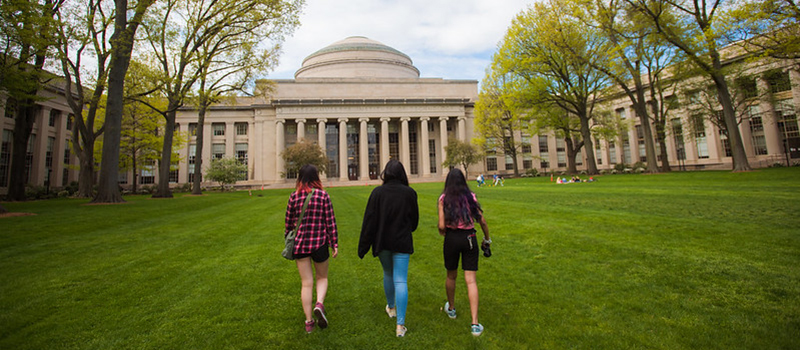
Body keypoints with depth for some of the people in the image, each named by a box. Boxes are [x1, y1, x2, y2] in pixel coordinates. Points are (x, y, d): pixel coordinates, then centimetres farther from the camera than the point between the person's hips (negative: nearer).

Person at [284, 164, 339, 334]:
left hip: (300, 244, 2)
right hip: (320, 243, -1)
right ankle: (319, 304, -5)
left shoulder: (294, 196, -2)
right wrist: (335, 244, 1)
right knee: (322, 277, 19)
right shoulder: (323, 195, -7)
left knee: (306, 283, 11)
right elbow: (330, 222, -6)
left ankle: (309, 322, 17)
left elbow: (289, 222, 5)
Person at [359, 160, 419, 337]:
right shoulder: (410, 193, -7)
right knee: (401, 281, 3)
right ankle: (400, 325, 4)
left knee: (388, 274, 23)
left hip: (382, 242, 1)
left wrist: (363, 246, -3)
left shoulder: (378, 192, -11)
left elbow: (369, 221, -10)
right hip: (402, 243, -1)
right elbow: (415, 219, 4)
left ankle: (391, 307, 45)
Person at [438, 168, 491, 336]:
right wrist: (487, 239, 16)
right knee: (471, 280, 4)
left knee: (451, 276, 20)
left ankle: (451, 308, 41)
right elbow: (482, 221, 1)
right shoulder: (471, 196, 0)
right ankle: (475, 324, 2)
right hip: (469, 238, 1)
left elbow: (442, 226, -10)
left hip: (452, 239, 0)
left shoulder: (444, 198, -5)